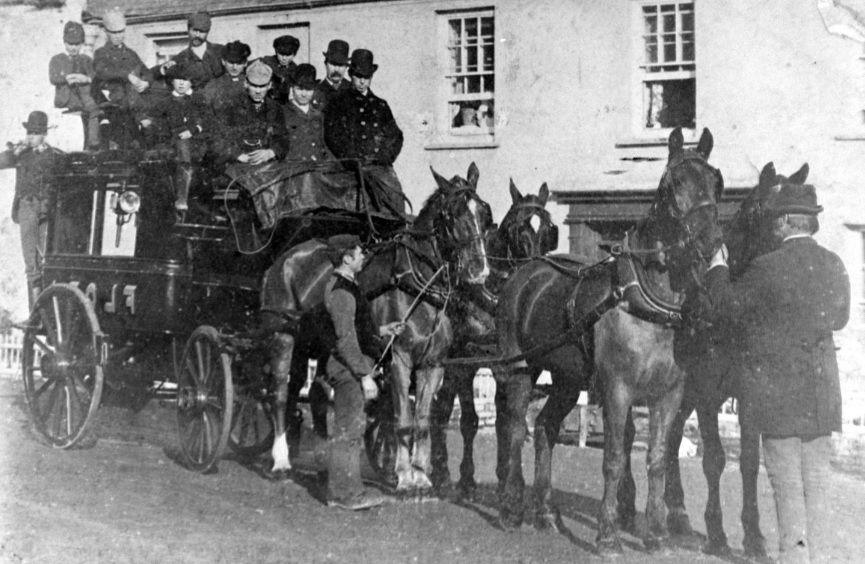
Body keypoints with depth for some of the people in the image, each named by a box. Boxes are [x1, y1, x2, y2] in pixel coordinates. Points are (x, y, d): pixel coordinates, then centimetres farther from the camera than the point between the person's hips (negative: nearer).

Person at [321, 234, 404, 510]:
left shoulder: (345, 286, 15)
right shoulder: (341, 291, -18)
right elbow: (345, 339, -23)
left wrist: (382, 330, 17)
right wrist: (365, 376, -23)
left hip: (351, 370, 11)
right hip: (348, 370, -11)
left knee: (352, 428, 16)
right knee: (348, 429, -4)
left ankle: (344, 489, 25)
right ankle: (345, 493, 4)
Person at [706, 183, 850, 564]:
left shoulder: (766, 269, -17)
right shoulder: (835, 266, 3)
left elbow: (726, 310, -5)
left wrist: (718, 270, 11)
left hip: (777, 393, -6)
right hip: (823, 395, 6)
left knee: (787, 486, 2)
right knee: (817, 482, 13)